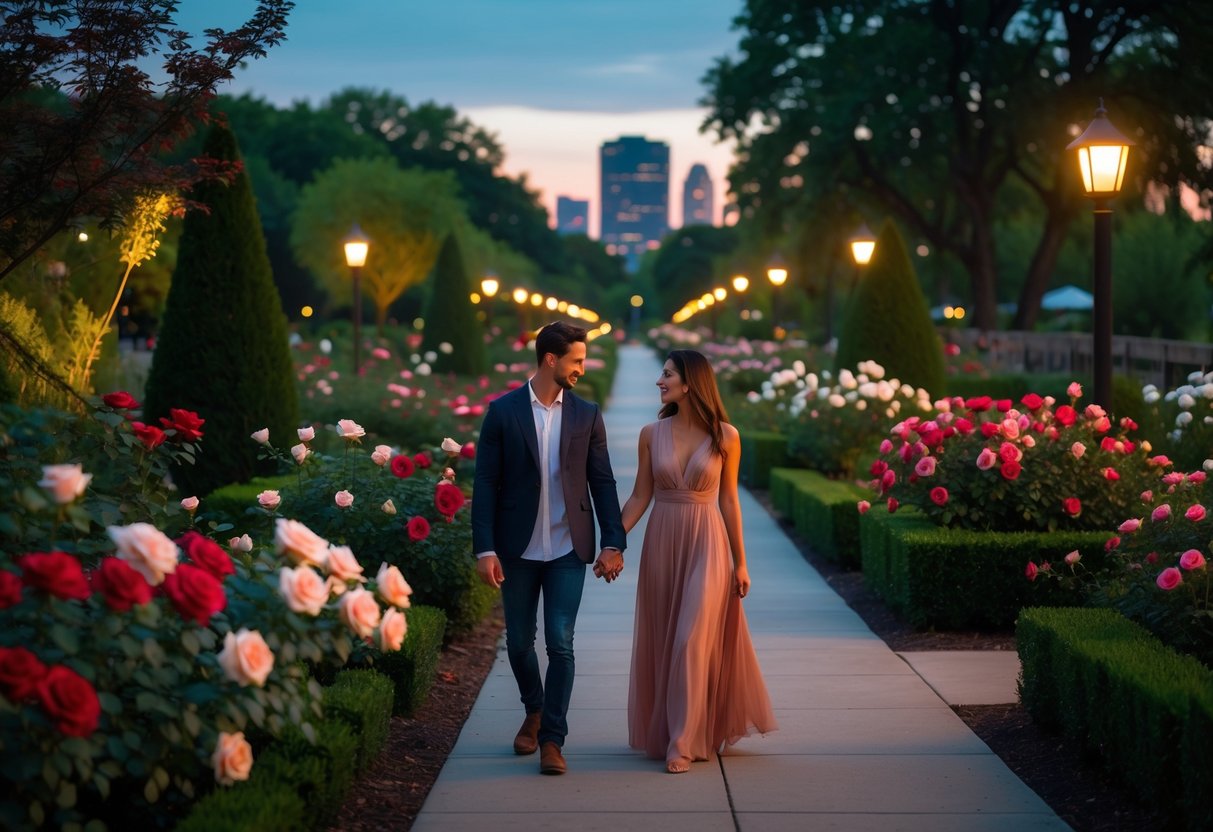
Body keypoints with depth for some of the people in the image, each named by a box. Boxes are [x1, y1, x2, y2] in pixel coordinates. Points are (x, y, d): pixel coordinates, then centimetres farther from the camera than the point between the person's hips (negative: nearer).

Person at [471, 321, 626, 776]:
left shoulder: (586, 414, 3)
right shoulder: (503, 411, -3)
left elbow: (602, 482, 4)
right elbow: (486, 484, -4)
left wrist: (613, 542, -4)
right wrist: (485, 549, -11)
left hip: (568, 550, 0)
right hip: (518, 549, 0)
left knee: (560, 643, -5)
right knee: (519, 642, 11)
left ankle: (552, 738, 4)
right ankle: (534, 711, 37)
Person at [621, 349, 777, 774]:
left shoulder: (725, 436, -4)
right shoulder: (652, 433, 2)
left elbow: (728, 501, 1)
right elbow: (640, 497, 5)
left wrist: (740, 562, 3)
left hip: (706, 546, -3)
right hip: (661, 544, 3)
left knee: (693, 642, -7)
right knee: (662, 643, 9)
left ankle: (683, 743, 2)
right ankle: (663, 732, 24)